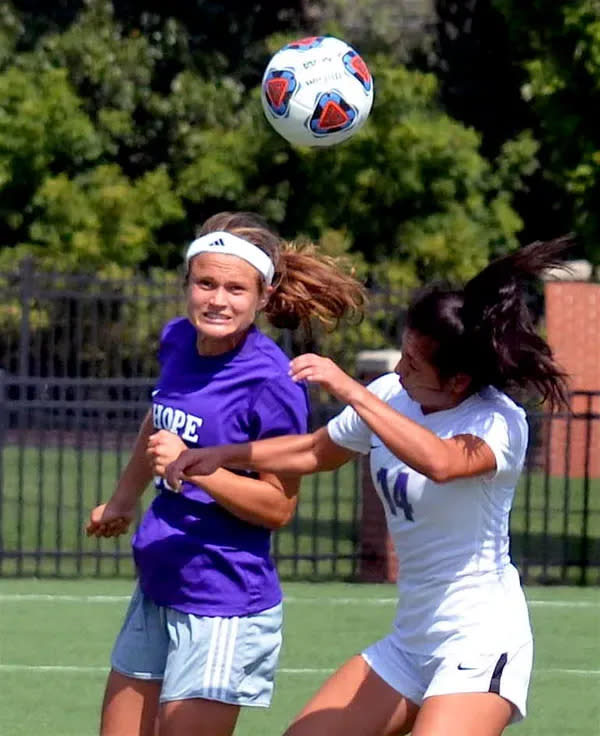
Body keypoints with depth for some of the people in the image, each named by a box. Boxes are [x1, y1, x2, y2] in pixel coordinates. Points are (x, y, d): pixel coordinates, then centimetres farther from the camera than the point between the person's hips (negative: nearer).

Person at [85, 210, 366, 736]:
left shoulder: (271, 384, -18)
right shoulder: (178, 341, 3)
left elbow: (278, 506, -16)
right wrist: (124, 498, 38)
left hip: (222, 610, -8)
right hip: (156, 593, 8)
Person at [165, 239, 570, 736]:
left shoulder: (499, 422, -19)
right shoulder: (391, 397, 2)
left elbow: (440, 462, -41)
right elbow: (318, 451, 21)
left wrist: (350, 390, -39)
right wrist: (223, 456, 12)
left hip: (480, 642, -8)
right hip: (411, 639, 8)